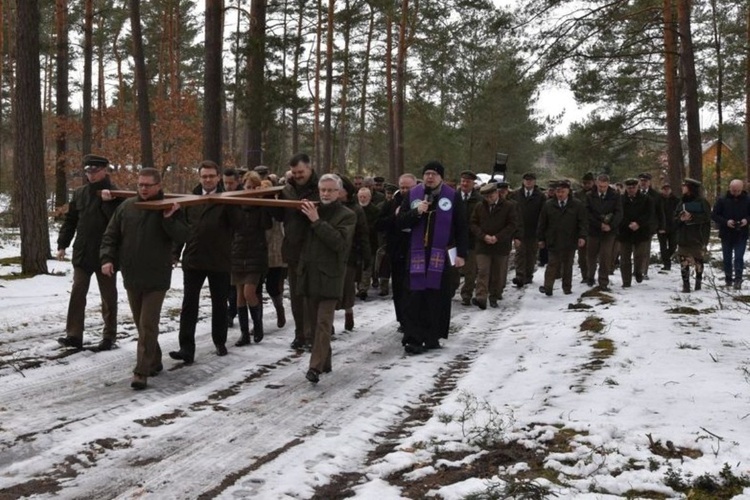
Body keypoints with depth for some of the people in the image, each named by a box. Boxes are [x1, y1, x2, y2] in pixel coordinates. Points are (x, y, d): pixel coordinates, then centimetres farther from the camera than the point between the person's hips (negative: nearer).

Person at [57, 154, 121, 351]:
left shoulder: (114, 194, -6)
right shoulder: (80, 193, 8)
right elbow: (70, 220, 13)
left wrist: (108, 202, -28)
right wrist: (62, 244, 8)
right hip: (82, 253, 4)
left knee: (108, 296, 6)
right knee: (77, 292, 1)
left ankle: (109, 335, 15)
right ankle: (74, 335, 4)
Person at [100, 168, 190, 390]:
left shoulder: (169, 208, -5)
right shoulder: (127, 206, 4)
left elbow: (184, 236, -12)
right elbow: (110, 235, 8)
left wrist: (169, 220, -25)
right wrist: (108, 258, -4)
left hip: (156, 278, -5)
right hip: (131, 277, 5)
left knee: (148, 325, -8)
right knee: (141, 324, 15)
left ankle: (142, 372, -6)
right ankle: (154, 362, 30)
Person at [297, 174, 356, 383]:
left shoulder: (347, 215, -2)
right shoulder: (311, 210, 13)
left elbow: (338, 241, -17)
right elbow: (299, 236, 15)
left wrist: (317, 221, -17)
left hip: (329, 276, -6)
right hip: (309, 274, 6)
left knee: (324, 322, -11)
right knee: (313, 322, 10)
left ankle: (316, 366, -14)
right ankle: (324, 361, 21)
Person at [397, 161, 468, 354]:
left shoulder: (453, 197, 2)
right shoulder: (413, 195, 7)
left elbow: (462, 228, 3)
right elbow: (399, 222, 5)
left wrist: (461, 254, -2)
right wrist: (416, 212, -12)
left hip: (443, 255, -1)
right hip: (417, 254, 1)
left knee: (438, 298, 3)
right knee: (415, 298, -4)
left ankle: (432, 337, 13)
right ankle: (413, 338, -3)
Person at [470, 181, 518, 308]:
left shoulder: (509, 206, -3)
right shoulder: (479, 207, 6)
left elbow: (513, 225, -7)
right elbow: (473, 224, 6)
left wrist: (497, 237, -14)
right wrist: (483, 236, -11)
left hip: (501, 246, -1)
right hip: (483, 245, 1)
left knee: (498, 273, 7)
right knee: (483, 271, -9)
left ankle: (494, 297, 19)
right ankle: (481, 298, -14)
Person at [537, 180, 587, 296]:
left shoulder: (578, 205, 0)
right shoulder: (548, 205, 3)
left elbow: (583, 222, -2)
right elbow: (542, 223, 7)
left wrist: (582, 236, -13)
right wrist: (541, 238, 6)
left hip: (570, 242, 0)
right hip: (553, 242, 0)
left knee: (568, 265, 10)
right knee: (553, 264, -5)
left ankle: (567, 288, 19)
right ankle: (547, 287, -10)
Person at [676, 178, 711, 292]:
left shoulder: (702, 202, -3)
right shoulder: (682, 202, 13)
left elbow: (706, 216, -12)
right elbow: (675, 218, 11)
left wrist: (692, 217, -23)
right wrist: (681, 218, -11)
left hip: (698, 237, -4)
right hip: (684, 237, 4)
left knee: (699, 261, 5)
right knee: (684, 262, -4)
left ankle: (698, 282, 21)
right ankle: (686, 285, -1)